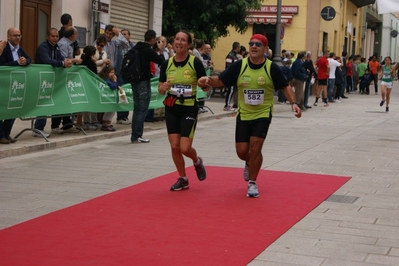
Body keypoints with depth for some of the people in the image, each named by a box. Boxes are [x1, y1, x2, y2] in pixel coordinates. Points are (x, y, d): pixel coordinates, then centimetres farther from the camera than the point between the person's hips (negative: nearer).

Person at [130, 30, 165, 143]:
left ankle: (135, 135, 17)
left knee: (137, 108, 14)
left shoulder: (136, 48, 9)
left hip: (134, 80, 8)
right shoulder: (148, 50, -15)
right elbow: (161, 61, -13)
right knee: (142, 109, -3)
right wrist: (161, 52, 6)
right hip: (143, 81, -8)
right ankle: (137, 136, -4)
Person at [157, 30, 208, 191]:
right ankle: (183, 179, 20)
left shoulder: (195, 62, -9)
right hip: (171, 108, 4)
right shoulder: (166, 64, 1)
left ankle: (197, 162, 27)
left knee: (185, 148, -8)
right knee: (174, 146, 2)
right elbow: (160, 90, 6)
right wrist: (164, 87, -16)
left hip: (189, 108, -4)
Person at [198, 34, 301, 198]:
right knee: (242, 151, 2)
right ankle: (249, 164, 41)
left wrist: (293, 103, -15)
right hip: (243, 115, 2)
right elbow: (220, 81, -7)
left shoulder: (272, 68, -11)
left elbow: (285, 86, 0)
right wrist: (208, 79, -28)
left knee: (255, 147, -13)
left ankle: (252, 183, 8)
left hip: (263, 114, -2)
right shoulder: (239, 65, -8)